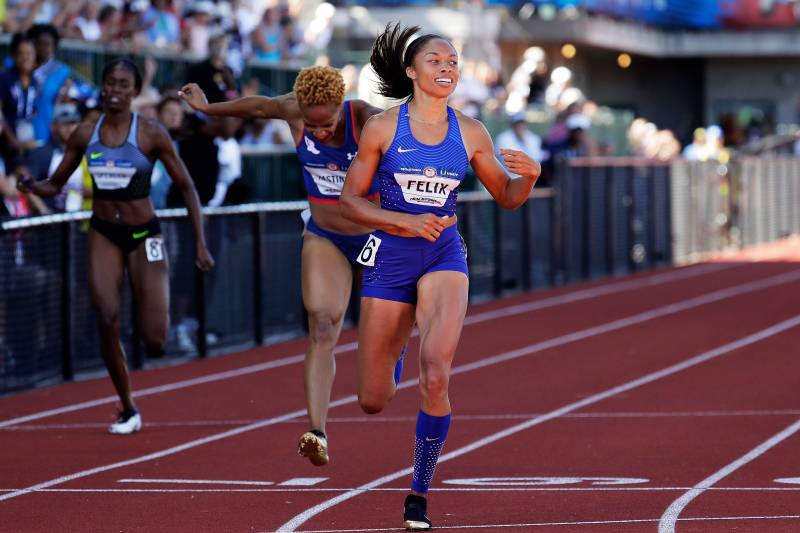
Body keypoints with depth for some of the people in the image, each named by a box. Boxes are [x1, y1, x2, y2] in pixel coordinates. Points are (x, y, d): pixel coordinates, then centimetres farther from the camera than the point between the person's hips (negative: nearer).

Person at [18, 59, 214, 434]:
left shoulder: (150, 134, -11)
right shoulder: (86, 134, -1)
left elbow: (186, 188, -6)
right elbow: (55, 185, 6)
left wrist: (201, 244, -11)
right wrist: (32, 186, -18)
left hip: (143, 234, -3)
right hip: (103, 234, 3)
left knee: (153, 340, -10)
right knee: (108, 322, -11)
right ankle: (128, 411, 7)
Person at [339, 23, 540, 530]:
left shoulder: (470, 133, 1)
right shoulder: (382, 127, -5)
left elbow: (507, 197, 11)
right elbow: (351, 201, -2)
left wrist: (528, 176, -11)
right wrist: (406, 222, -16)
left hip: (443, 257, 0)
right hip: (389, 257, 0)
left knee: (436, 376, -25)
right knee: (373, 402, 6)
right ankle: (392, 356, 47)